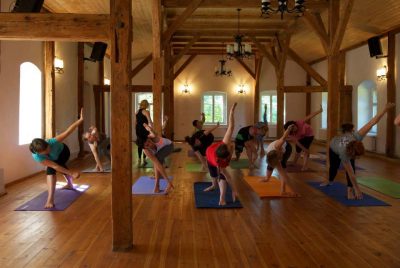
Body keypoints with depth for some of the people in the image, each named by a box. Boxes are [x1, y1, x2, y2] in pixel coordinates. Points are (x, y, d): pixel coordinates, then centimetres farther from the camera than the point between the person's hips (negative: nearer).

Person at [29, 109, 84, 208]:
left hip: (63, 151, -3)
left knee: (50, 170, -22)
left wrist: (81, 119, -50)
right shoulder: (36, 156, -36)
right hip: (57, 156, 4)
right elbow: (55, 166, -35)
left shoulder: (52, 142, -43)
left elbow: (68, 131, -44)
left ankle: (50, 200, -29)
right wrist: (72, 173, -35)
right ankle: (70, 185, 50)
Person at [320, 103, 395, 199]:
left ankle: (349, 190, -16)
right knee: (334, 166, 21)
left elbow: (371, 123, -46)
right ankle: (330, 181, 53)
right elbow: (351, 174, -42)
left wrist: (385, 109, -49)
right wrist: (356, 189, -38)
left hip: (350, 148, 3)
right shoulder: (344, 153, -49)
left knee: (351, 166, -22)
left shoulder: (356, 137, -45)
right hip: (334, 147, -2)